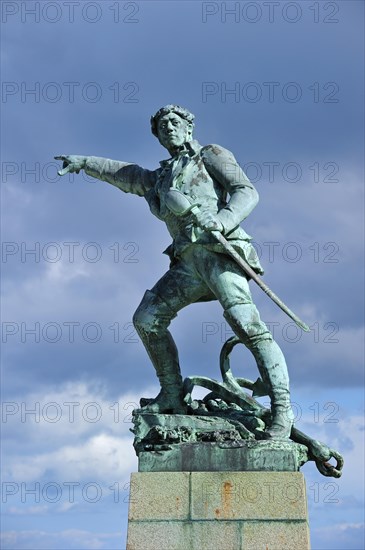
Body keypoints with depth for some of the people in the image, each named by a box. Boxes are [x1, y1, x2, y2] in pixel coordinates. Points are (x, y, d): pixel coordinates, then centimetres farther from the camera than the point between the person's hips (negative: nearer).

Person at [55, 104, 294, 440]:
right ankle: (173, 396, 6)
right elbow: (122, 173, 46)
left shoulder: (211, 155, 13)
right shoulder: (160, 179, 30)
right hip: (188, 262, 7)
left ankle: (282, 409, -22)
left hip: (219, 252, -7)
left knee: (247, 325, -21)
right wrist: (84, 162, 50)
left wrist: (223, 220, -19)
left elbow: (247, 192, 0)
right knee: (147, 318, -2)